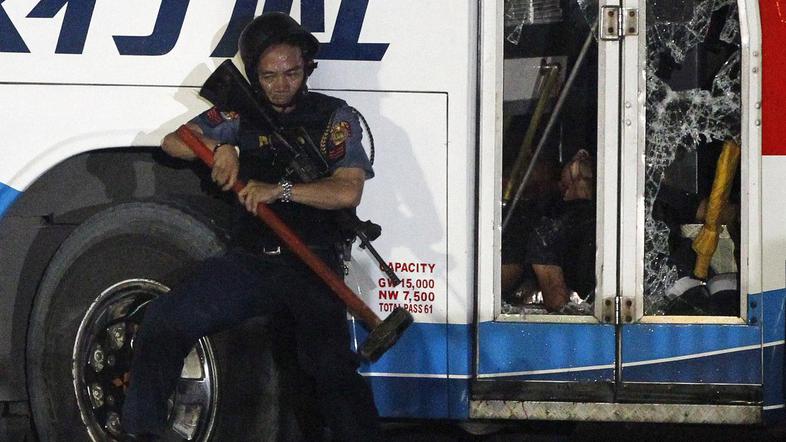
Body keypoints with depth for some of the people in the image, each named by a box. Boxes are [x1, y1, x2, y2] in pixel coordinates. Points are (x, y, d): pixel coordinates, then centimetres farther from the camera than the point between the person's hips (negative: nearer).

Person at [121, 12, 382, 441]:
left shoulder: (335, 118, 5)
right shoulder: (242, 113, 14)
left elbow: (347, 192, -8)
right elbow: (175, 141, 9)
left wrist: (280, 189, -17)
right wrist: (219, 148, -11)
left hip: (310, 266, -3)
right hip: (248, 259, 4)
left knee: (330, 365, -27)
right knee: (163, 318, -14)